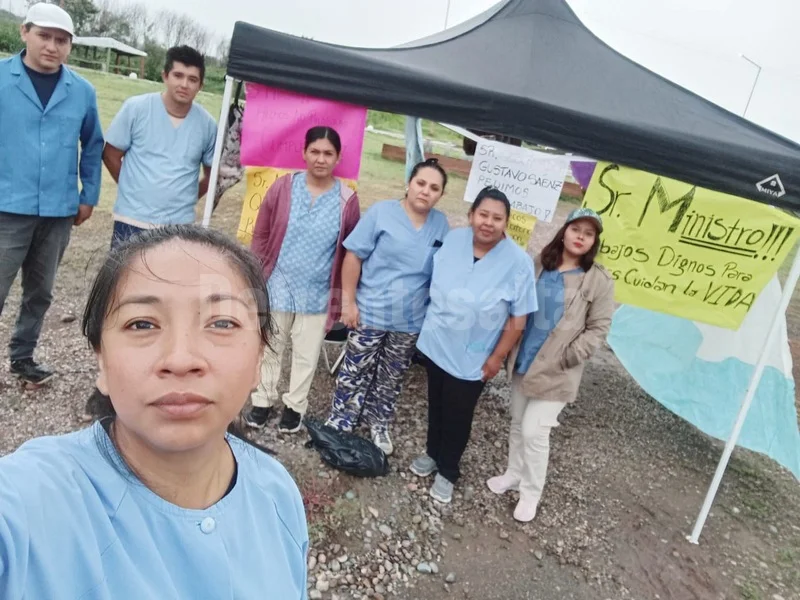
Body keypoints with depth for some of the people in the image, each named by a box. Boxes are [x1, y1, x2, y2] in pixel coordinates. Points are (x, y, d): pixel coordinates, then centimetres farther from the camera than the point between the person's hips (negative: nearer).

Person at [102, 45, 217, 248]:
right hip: (132, 220, -1)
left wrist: (185, 197, 6)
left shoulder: (207, 124, -1)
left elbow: (213, 173, 11)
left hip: (179, 226, 1)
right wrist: (134, 189, 4)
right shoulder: (136, 107, -5)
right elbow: (111, 155, 3)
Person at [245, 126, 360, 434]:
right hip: (278, 286, 1)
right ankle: (263, 400, 35)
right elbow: (260, 235, 1)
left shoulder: (347, 200, -8)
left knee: (306, 354, 13)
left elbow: (351, 251, 1)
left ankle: (295, 405, 33)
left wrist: (341, 293, 2)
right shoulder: (283, 187, -6)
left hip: (318, 293, 0)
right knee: (270, 347, 16)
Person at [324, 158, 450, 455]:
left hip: (411, 320, 3)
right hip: (371, 312, -3)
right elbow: (354, 257, -10)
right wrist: (348, 301, -13)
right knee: (356, 372, 10)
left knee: (391, 378, 19)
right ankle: (338, 425, 29)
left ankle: (378, 424, 39)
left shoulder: (441, 224, 0)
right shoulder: (381, 212, -11)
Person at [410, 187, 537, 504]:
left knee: (457, 416, 12)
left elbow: (518, 319, -15)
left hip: (472, 357, -3)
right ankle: (433, 454, 46)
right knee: (436, 405, 22)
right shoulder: (452, 240, -8)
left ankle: (447, 472, 34)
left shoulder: (518, 262, -21)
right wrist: (427, 322, 10)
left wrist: (497, 357, -11)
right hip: (436, 344, 4)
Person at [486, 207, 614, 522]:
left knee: (534, 432, -3)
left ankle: (531, 492, 18)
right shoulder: (539, 265, 2)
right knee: (517, 424, 18)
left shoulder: (599, 281, -9)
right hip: (522, 361, 5)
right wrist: (510, 349, 4)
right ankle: (514, 474, 39)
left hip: (556, 371, -4)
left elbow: (598, 329, -8)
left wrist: (566, 358, -15)